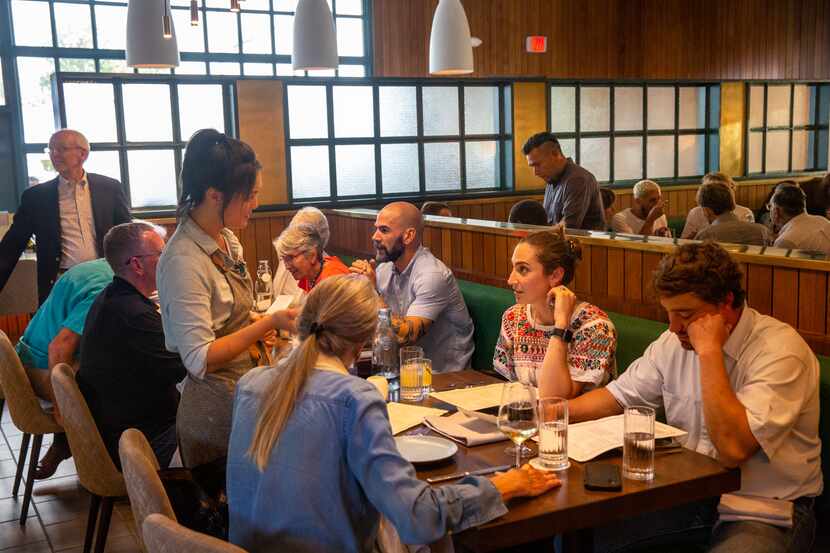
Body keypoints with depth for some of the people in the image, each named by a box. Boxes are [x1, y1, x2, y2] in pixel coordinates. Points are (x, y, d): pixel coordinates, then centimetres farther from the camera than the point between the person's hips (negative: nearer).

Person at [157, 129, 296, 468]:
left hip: (246, 395, 9)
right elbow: (199, 359, -24)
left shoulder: (227, 240, 5)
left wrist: (257, 323, 1)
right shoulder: (184, 261, -24)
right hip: (216, 409, -9)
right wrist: (269, 323, -25)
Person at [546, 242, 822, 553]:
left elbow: (732, 449, -30)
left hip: (765, 510, -5)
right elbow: (620, 396, 11)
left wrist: (710, 352, -28)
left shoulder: (780, 350, -20)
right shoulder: (675, 341, 2)